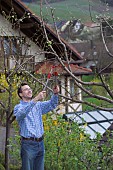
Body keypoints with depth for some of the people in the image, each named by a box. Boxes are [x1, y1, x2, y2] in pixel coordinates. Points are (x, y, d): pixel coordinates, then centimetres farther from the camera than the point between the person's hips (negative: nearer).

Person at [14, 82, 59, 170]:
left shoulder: (38, 105, 15)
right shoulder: (18, 107, -3)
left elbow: (52, 104, 3)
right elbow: (21, 114, -26)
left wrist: (55, 94, -18)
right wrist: (35, 100, -37)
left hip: (40, 143, 6)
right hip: (28, 144, -6)